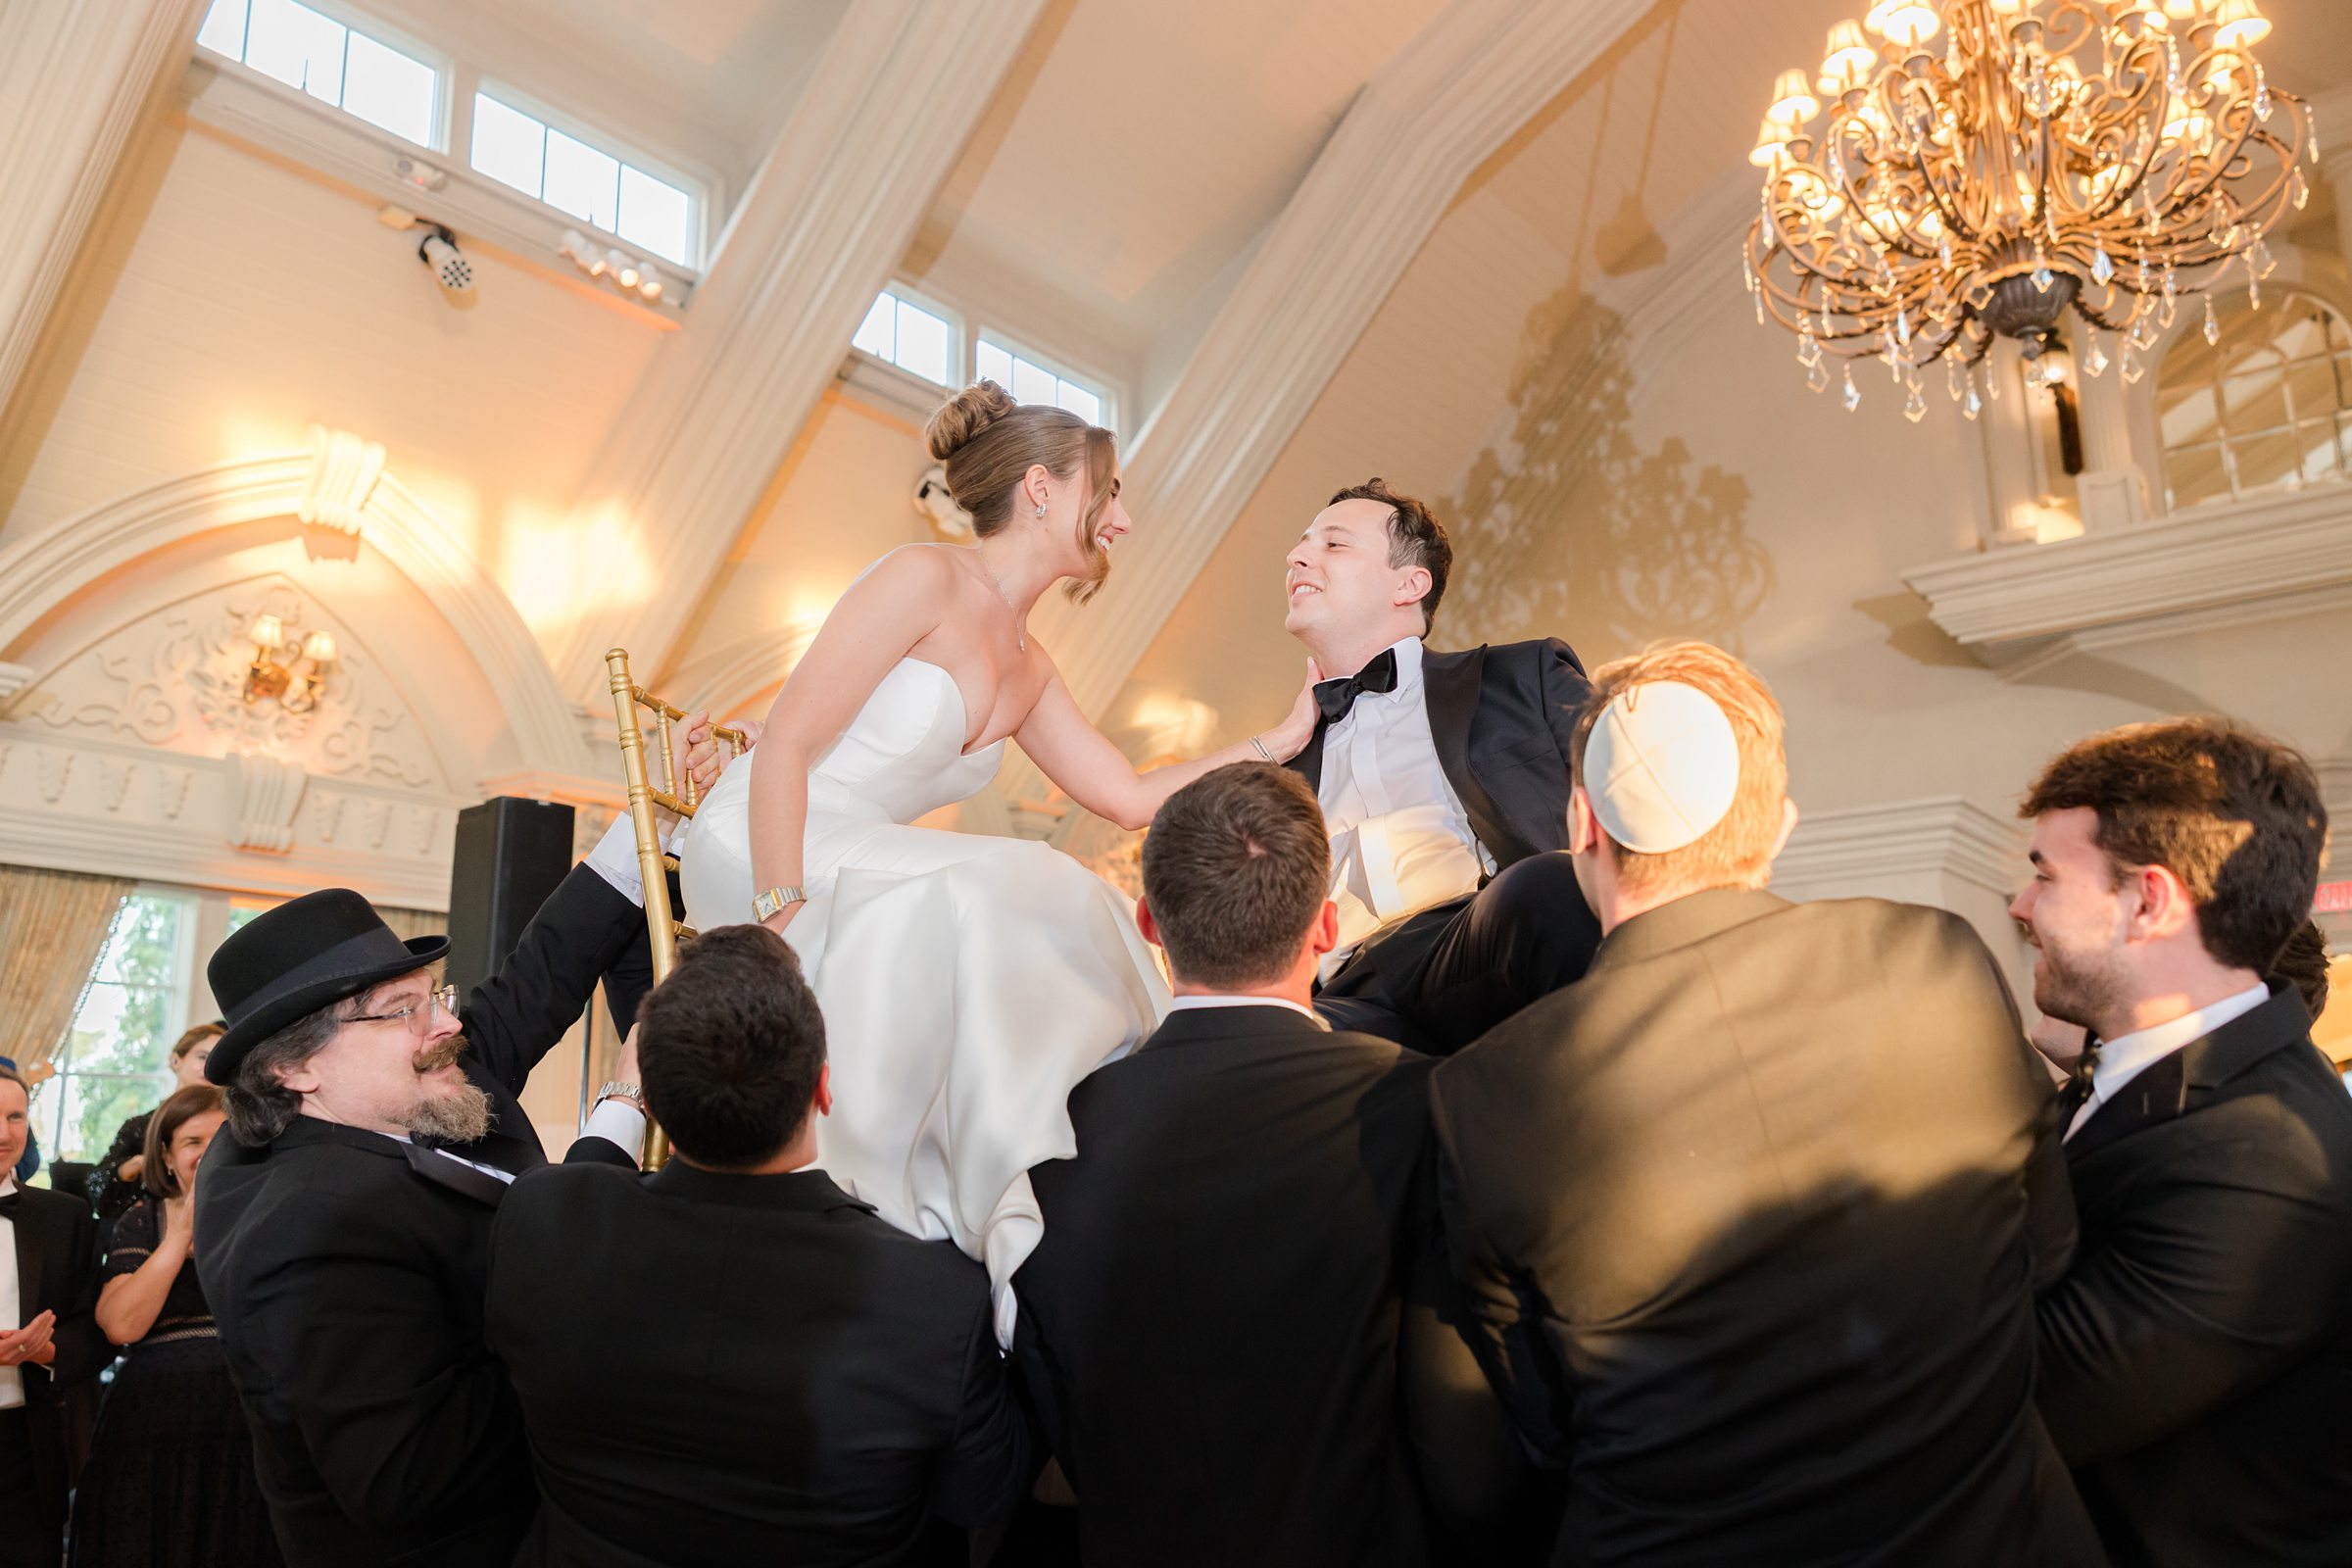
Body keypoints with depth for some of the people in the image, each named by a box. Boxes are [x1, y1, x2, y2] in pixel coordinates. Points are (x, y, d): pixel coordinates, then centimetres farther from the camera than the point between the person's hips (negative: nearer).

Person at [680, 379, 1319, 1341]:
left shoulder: (1029, 671, 15)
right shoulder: (925, 580, -10)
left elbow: (1131, 798, 17)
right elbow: (785, 747, -16)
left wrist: (1281, 740, 16)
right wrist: (782, 926, -23)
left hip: (863, 867, 8)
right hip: (758, 855, -7)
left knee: (1070, 914, -15)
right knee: (978, 901, -31)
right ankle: (1010, 1233, -22)